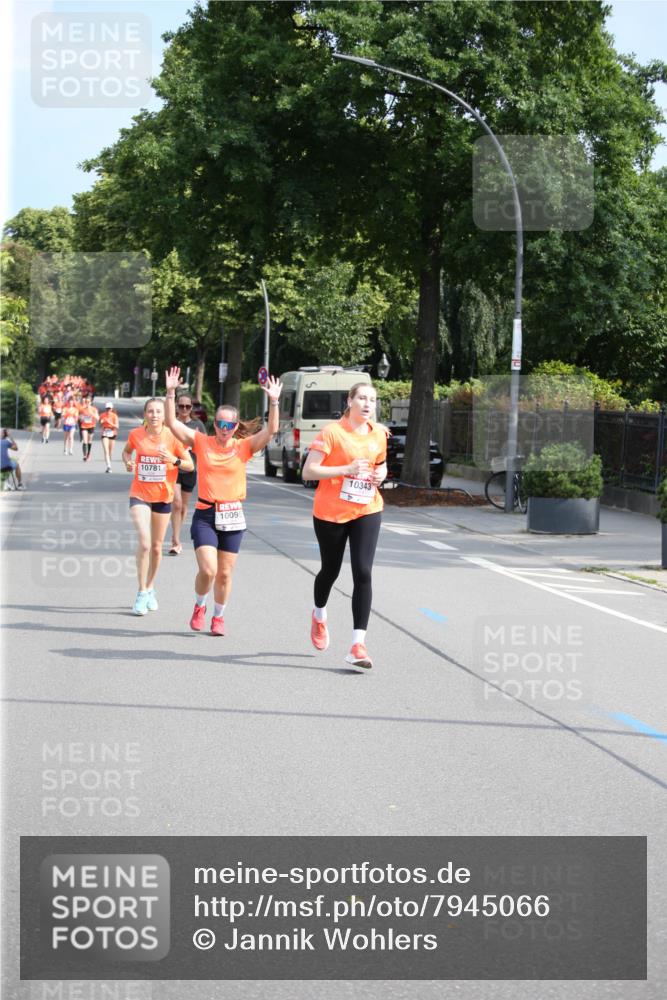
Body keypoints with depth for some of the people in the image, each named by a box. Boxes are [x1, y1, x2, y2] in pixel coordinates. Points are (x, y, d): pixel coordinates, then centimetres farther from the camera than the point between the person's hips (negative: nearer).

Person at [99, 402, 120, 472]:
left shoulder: (114, 416, -5)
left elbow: (116, 426, -9)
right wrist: (101, 422, -15)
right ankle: (108, 466, -22)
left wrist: (110, 423, -24)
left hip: (112, 434, 0)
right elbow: (100, 426, 8)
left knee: (110, 451, 9)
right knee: (106, 451, -14)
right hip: (104, 434, 0)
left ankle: (109, 464, 26)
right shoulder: (102, 415, 0)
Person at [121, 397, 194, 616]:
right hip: (140, 495, -1)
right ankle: (142, 593, -10)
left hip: (163, 496, 1)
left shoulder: (173, 437, -9)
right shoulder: (136, 434, -6)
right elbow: (127, 451, 16)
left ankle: (150, 589, 33)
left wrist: (174, 460, -24)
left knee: (157, 547, 12)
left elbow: (190, 465, -5)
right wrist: (128, 462, -6)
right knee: (144, 542, -18)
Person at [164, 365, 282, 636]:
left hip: (232, 516, 1)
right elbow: (172, 423, -6)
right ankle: (199, 607, 16)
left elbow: (271, 430, -10)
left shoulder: (243, 447, 1)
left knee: (225, 573, 7)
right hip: (205, 514, -1)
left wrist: (274, 402, -22)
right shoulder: (201, 442, 0)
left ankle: (218, 617, 27)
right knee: (208, 570, -13)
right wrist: (170, 393, -15)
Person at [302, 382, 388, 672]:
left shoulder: (378, 433, 4)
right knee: (330, 571, 15)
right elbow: (308, 471, -16)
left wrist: (381, 474, -1)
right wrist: (346, 469, -24)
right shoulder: (332, 432, -13)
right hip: (330, 513, -3)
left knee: (363, 573, -12)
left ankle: (357, 645, -14)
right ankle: (319, 614, 49)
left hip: (366, 511, 3)